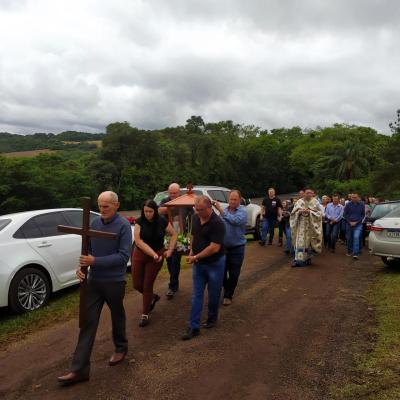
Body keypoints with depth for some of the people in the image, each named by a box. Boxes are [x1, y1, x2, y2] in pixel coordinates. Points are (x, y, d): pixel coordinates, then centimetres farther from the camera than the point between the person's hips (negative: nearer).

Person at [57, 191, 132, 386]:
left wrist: (95, 261, -24)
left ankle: (120, 348, 42)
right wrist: (81, 266, -9)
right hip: (93, 280, 4)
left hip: (114, 282, -4)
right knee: (88, 322, 4)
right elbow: (88, 248, 9)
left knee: (117, 317, 17)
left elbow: (123, 256, -20)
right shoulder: (95, 222, 1)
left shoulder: (123, 225, -15)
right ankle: (79, 369, 10)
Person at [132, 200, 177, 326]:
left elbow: (173, 234, 4)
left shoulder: (162, 222, -10)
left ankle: (145, 315, 21)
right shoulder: (139, 221, -11)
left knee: (147, 285, 2)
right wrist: (153, 254, -25)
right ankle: (153, 297, 38)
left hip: (157, 256, -2)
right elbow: (138, 241, -18)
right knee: (137, 284, 6)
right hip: (139, 254, 2)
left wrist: (170, 250, -9)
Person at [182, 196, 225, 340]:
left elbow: (214, 248, -26)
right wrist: (191, 251, -1)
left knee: (213, 294, 13)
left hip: (215, 263, -5)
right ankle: (193, 327, 12)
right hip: (198, 263, 6)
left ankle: (212, 318, 36)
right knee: (196, 295, 7)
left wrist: (195, 257, -19)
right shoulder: (195, 218, -2)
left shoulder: (217, 223, -24)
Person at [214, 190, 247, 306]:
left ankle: (228, 295, 27)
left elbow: (235, 220, -31)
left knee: (234, 274, 9)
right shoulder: (224, 210, 2)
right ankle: (226, 289, 38)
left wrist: (220, 210, -32)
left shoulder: (242, 211, -11)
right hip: (223, 247, 3)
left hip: (237, 248, -3)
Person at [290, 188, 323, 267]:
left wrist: (310, 212, -16)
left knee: (309, 242, 7)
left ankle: (308, 258, 24)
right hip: (301, 225, 0)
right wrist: (300, 211, -16)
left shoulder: (315, 202, 1)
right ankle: (298, 260, -5)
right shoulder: (299, 202, 4)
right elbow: (293, 212, 3)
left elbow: (319, 213, -4)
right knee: (299, 242, -5)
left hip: (311, 225, 0)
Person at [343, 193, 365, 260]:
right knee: (349, 238, 9)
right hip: (349, 223, 2)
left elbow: (363, 215, 4)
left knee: (356, 237, -16)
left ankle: (356, 254, -16)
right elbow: (344, 214, 3)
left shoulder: (362, 204, -4)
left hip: (358, 224, -1)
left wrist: (356, 222, -7)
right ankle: (349, 251, 29)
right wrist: (350, 222, -7)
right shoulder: (348, 204, -5)